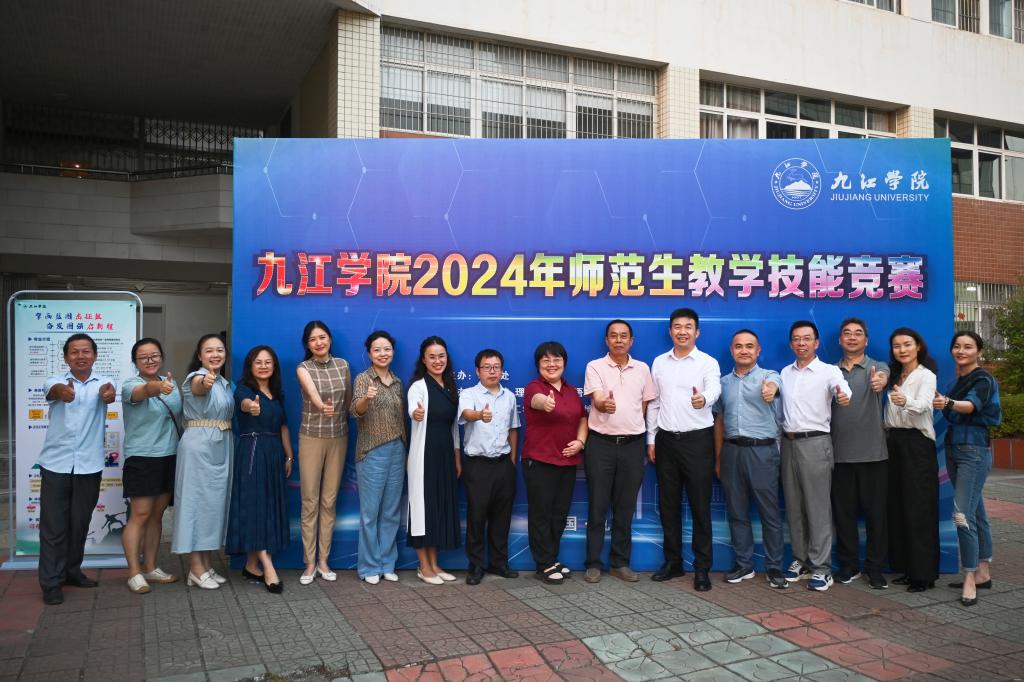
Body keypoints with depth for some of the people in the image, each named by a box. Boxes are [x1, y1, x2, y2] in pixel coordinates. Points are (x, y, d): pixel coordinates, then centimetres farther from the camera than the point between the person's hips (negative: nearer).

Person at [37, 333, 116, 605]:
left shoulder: (103, 383, 1)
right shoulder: (56, 382, -1)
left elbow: (108, 396, -24)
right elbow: (55, 390, -27)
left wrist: (108, 394, -50)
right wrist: (63, 392, -53)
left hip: (89, 465, 1)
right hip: (56, 464, -1)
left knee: (80, 522, 13)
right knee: (53, 525, 0)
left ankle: (71, 570, 29)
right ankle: (51, 581, 8)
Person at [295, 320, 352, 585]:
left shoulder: (342, 365, 2)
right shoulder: (303, 368, -8)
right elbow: (312, 391, -31)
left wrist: (339, 417, 11)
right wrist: (320, 405, -49)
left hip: (338, 438, 3)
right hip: (311, 438, -3)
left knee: (329, 501, 7)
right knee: (310, 501, 1)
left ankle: (324, 561, 17)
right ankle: (309, 563, 10)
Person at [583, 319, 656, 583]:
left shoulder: (642, 368, 9)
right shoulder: (595, 367, -2)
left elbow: (645, 404, 16)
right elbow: (596, 400, -16)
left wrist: (634, 428, 8)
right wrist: (605, 404, -38)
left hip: (632, 443, 3)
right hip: (601, 443, -3)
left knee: (625, 507, 9)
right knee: (598, 507, 2)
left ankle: (620, 562, 19)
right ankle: (593, 563, 11)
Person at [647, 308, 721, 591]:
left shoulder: (708, 363, -3)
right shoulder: (659, 363, 9)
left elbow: (714, 389, -24)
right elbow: (653, 403, 13)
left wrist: (703, 399, -47)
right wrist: (651, 440, 9)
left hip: (697, 440, -4)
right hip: (666, 440, 4)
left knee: (700, 505, 1)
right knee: (668, 504, 10)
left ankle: (702, 568, 11)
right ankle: (672, 561, 23)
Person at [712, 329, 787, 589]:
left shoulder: (768, 375, 0)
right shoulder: (724, 382, 12)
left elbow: (771, 385, -27)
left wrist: (769, 390, -52)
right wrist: (718, 459, 14)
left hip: (762, 450, -4)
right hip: (731, 451, 4)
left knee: (770, 513, 1)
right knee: (737, 512, 9)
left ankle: (774, 568, 12)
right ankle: (743, 565, 21)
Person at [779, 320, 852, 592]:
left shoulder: (829, 371, -3)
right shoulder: (785, 373, 12)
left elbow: (842, 387, -24)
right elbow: (781, 406, 12)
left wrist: (844, 396, -48)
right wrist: (781, 437, 1)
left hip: (815, 443, -5)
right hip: (788, 443, 5)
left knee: (818, 508, -3)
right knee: (794, 506, 10)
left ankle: (821, 568, 3)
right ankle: (801, 559, 22)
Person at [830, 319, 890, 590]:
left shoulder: (878, 367, 2)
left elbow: (882, 377, -23)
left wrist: (880, 382, -48)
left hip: (873, 453, -2)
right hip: (840, 454, 2)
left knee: (876, 512, 4)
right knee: (843, 512, 7)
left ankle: (875, 568, 17)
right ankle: (848, 565, 20)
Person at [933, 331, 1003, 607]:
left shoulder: (983, 380, -10)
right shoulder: (958, 380, 13)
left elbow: (972, 405, -30)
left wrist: (948, 403, -49)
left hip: (975, 451, -8)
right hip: (954, 449, 8)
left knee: (963, 516, -14)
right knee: (976, 514, 14)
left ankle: (970, 579, -7)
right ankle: (983, 574, 22)